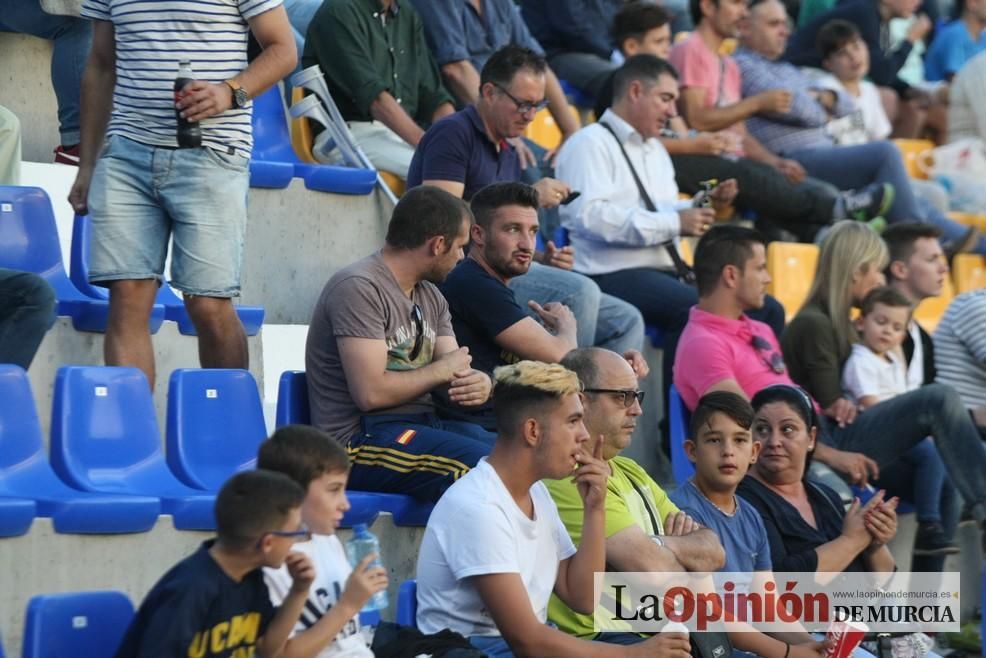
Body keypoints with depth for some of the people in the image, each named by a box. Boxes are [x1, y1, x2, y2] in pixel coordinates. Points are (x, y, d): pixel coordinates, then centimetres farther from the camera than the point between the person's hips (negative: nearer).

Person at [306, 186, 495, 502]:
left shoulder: (431, 297, 19)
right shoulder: (360, 288, -12)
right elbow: (371, 392, -19)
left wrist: (478, 383, -12)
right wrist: (441, 371, -5)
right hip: (360, 437, -9)